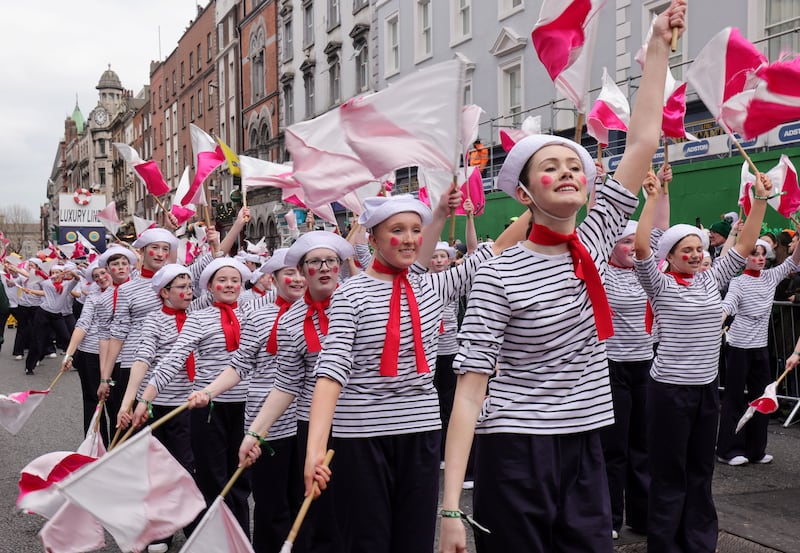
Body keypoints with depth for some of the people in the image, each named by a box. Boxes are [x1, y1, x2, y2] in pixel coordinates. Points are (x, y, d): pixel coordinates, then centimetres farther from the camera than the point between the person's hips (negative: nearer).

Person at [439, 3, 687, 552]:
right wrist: (451, 509, -19)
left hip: (586, 450, 5)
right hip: (516, 451, -5)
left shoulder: (593, 245, 3)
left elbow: (643, 142, 3)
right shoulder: (498, 277, -12)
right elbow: (470, 390, -15)